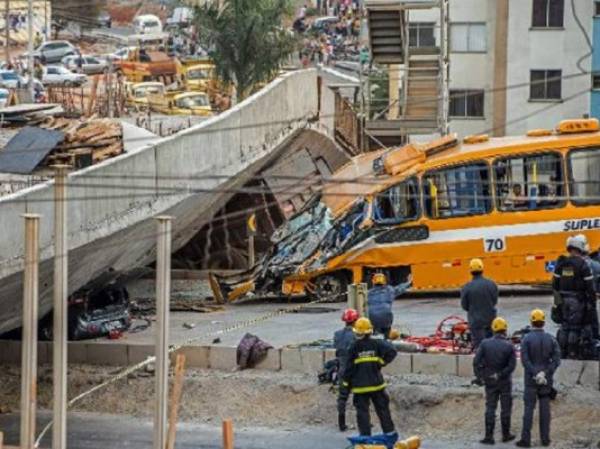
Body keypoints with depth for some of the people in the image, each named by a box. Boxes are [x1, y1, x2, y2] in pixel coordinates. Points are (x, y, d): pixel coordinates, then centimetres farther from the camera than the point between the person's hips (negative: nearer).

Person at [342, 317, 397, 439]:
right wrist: (382, 362, -1)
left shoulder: (354, 347, -8)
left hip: (360, 386, -2)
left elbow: (349, 366, -6)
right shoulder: (376, 344, -4)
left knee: (362, 410, 3)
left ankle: (365, 435, 0)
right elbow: (391, 351, -14)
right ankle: (390, 432, 18)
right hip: (376, 383, 2)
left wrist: (346, 382, 4)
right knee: (382, 408, 14)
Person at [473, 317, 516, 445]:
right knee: (505, 408, 11)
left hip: (489, 381, 2)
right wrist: (500, 375, -11)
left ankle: (489, 436, 3)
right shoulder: (509, 346, -11)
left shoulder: (485, 343, -7)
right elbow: (512, 365, -16)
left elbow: (476, 361, -10)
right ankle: (506, 435, 20)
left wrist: (479, 377, -4)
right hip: (505, 382, -2)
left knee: (490, 409, 7)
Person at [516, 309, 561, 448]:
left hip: (531, 379, -3)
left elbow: (525, 360, -18)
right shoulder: (551, 339, 0)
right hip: (546, 379, 3)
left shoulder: (526, 339, -9)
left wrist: (536, 374, -17)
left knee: (529, 408, -1)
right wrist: (545, 374, -12)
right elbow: (556, 360, -7)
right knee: (545, 408, 8)